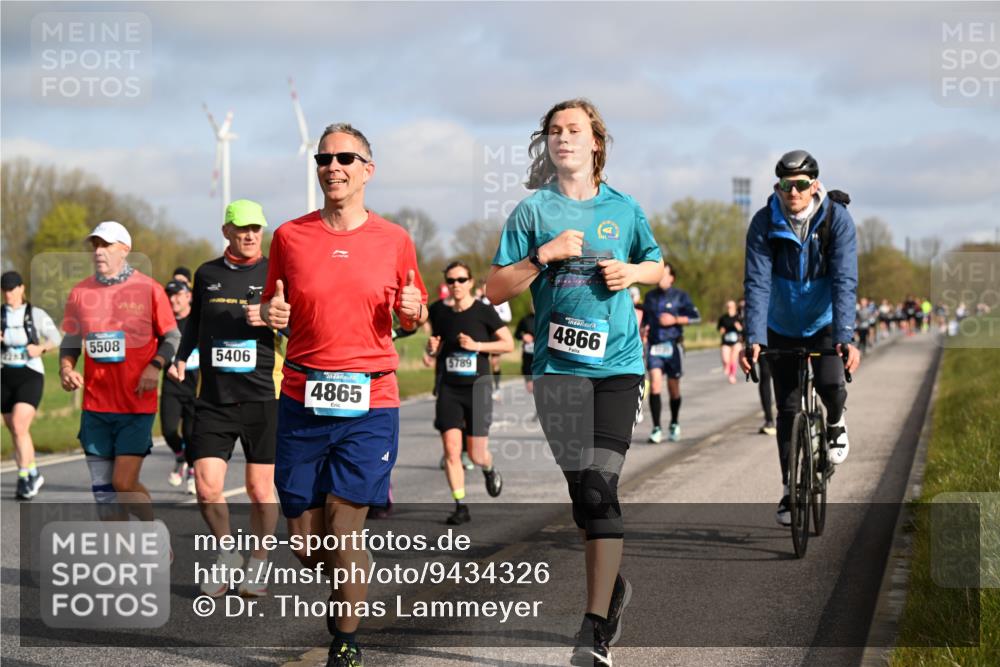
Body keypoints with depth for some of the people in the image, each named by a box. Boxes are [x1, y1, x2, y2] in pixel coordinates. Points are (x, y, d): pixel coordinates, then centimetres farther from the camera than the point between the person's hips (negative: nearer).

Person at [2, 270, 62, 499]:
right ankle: (33, 474, 31)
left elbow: (56, 339, 4)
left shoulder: (36, 314, -4)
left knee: (19, 428, -21)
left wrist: (41, 348, -16)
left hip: (30, 377, -4)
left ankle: (24, 479, -15)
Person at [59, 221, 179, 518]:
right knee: (102, 491, 6)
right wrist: (66, 368, -3)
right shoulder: (80, 292, 6)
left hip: (137, 406, -4)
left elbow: (172, 337, 4)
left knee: (124, 484, -10)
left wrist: (155, 366, -13)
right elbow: (70, 341, 16)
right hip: (95, 407, 4)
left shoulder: (149, 289, -3)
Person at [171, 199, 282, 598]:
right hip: (213, 398, 2)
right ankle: (227, 555, 19)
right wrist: (182, 358, 10)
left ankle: (258, 564, 21)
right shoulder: (207, 274, 11)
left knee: (260, 489, 2)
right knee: (207, 489, -5)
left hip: (262, 397, -2)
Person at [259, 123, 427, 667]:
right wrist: (270, 313, -8)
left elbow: (410, 320, 15)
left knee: (343, 530, -8)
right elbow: (272, 312, 15)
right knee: (306, 546, 3)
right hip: (302, 401, 2)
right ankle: (344, 593, 36)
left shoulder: (394, 240, 5)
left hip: (369, 403, -1)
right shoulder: (290, 236, 6)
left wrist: (413, 312, -7)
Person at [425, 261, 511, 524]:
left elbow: (508, 344, -3)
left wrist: (476, 345, -15)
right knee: (451, 449, -9)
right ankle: (460, 507, -1)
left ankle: (490, 470, 38)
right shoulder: (441, 312, 5)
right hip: (449, 389, 2)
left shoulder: (484, 311, -4)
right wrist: (432, 348, -5)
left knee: (476, 454, 1)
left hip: (477, 387, -2)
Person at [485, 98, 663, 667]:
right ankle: (613, 584, 26)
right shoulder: (534, 211, 5)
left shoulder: (623, 208, 9)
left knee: (600, 486, -12)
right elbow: (496, 289, 2)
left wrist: (631, 272, 1)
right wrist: (544, 255, -12)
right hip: (558, 365, 1)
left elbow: (658, 266, 23)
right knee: (582, 489, 2)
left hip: (617, 363, -1)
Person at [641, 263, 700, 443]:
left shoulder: (680, 296, 1)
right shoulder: (650, 296, 11)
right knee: (655, 383, -16)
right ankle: (656, 428, -16)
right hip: (654, 346, 2)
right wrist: (644, 326, 4)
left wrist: (675, 320, -13)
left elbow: (696, 317, -2)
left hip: (673, 346, -1)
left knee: (673, 387, 8)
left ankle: (674, 424, 31)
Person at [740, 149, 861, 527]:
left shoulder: (837, 220, -20)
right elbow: (757, 283, -22)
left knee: (829, 384, -25)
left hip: (825, 323, -1)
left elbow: (845, 282, -26)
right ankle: (790, 489, 13)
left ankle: (835, 423, 11)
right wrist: (753, 339, -33)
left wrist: (845, 338, -37)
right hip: (782, 328, 1)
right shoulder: (764, 224, -17)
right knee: (787, 409, 1)